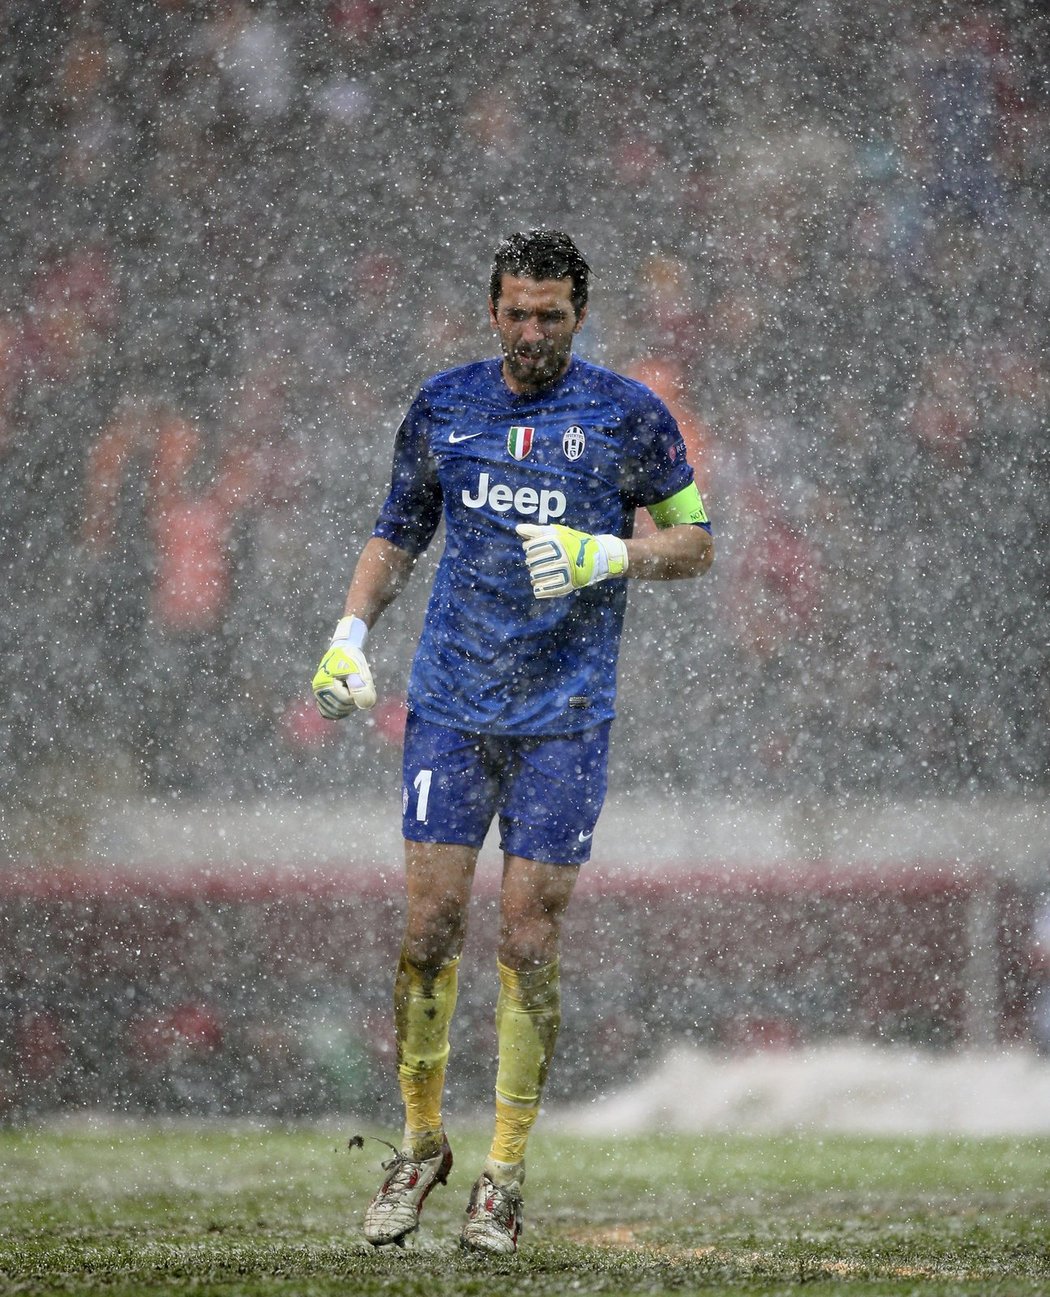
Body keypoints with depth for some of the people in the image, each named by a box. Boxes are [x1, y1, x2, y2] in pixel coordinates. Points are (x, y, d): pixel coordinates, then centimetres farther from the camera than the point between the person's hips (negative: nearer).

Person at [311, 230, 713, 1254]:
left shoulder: (626, 415, 0)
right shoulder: (443, 406, 8)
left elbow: (694, 541, 5)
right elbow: (398, 532, 19)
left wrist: (605, 556, -13)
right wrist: (350, 634, 6)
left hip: (565, 714, -2)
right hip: (451, 704, 2)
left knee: (527, 940, -3)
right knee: (430, 926, -2)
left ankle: (505, 1172, 7)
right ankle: (420, 1143, 15)